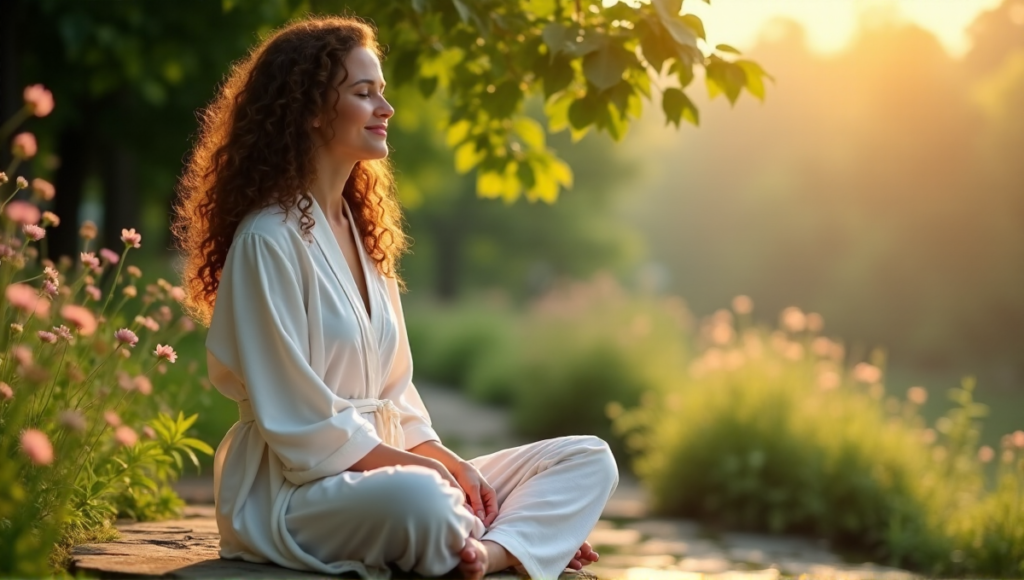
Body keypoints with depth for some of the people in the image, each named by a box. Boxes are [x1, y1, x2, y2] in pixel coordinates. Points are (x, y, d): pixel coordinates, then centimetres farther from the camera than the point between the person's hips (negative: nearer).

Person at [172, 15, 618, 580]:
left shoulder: (363, 228, 16)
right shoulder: (269, 238, -11)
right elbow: (298, 422, -15)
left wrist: (449, 463, -1)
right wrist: (418, 466, -13)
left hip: (385, 466, 9)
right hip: (292, 492, -9)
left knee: (588, 461, -4)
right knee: (419, 496, -43)